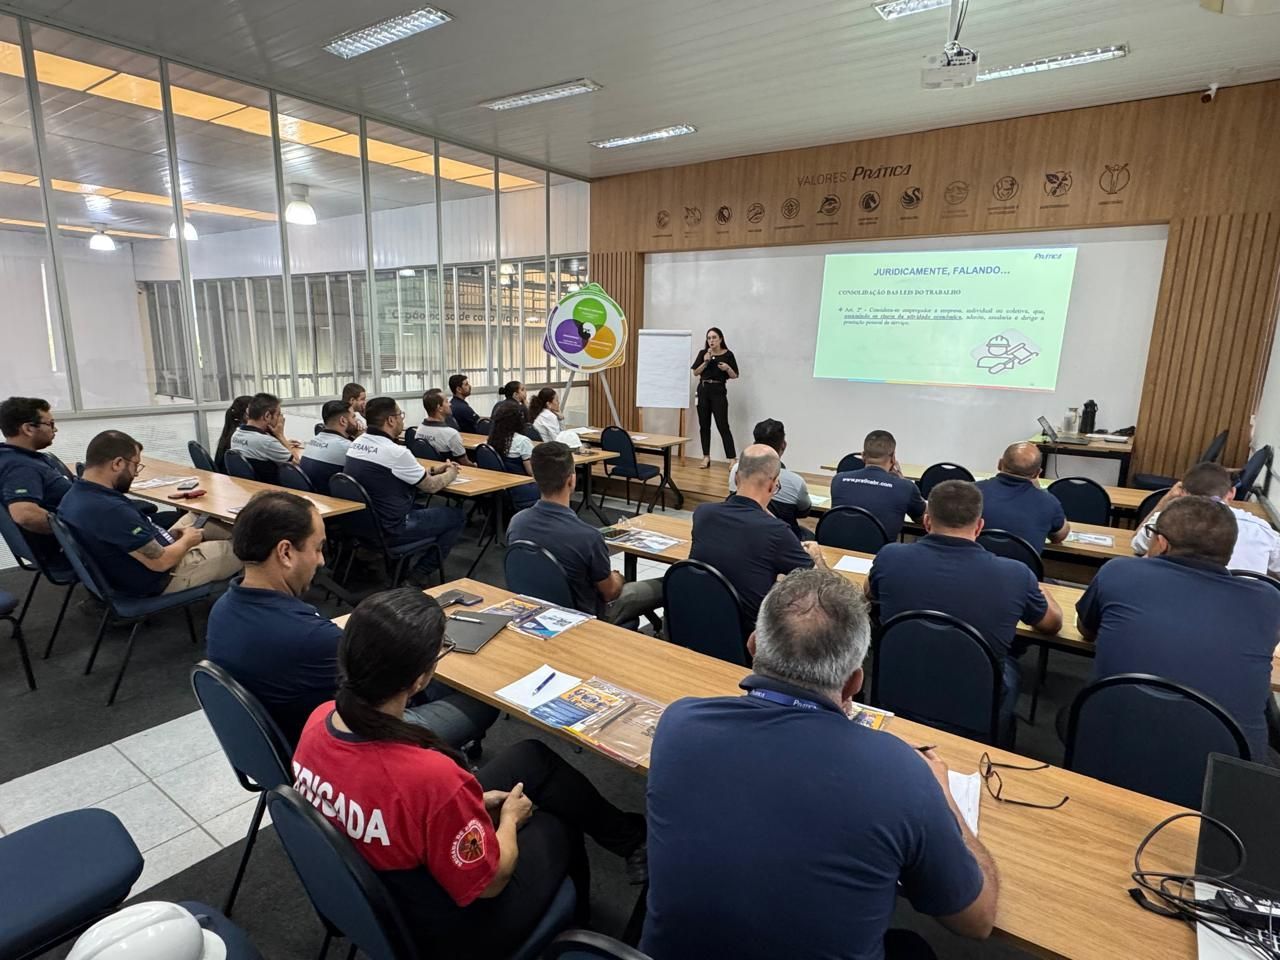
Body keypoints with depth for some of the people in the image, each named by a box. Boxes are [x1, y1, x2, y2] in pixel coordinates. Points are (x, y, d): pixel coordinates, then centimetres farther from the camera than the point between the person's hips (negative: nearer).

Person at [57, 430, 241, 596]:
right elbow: (160, 561, -27)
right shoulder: (111, 510, -35)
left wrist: (167, 534, 5)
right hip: (157, 580, -9)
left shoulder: (75, 494, -5)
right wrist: (187, 540, -8)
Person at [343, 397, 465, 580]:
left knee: (420, 508, 31)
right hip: (389, 529, -8)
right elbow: (431, 486, -8)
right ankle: (418, 574, 9)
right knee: (455, 517, 6)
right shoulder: (395, 452, -22)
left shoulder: (356, 443, 2)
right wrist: (450, 474, 12)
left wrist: (434, 471, 17)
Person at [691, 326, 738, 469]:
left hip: (719, 391, -3)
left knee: (723, 426, -8)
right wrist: (705, 362, -11)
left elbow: (735, 376, 0)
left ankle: (732, 459, -6)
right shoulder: (703, 353, 6)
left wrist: (727, 368, -18)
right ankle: (706, 457, 14)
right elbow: (695, 373, 2)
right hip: (703, 391, 3)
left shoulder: (728, 354, -2)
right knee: (704, 425, 6)